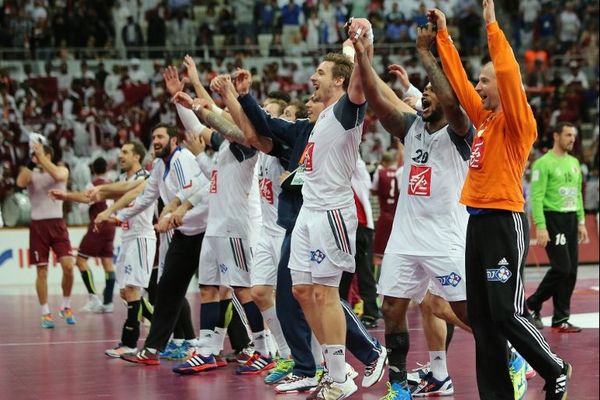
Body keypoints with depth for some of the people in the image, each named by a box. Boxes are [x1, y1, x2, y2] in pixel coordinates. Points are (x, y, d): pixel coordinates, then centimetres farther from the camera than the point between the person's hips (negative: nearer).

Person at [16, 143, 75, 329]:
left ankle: (66, 306, 9)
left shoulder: (62, 170, 3)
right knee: (41, 271, 1)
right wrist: (31, 161, -21)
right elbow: (20, 182, -17)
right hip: (38, 224, 1)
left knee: (68, 266, -11)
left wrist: (41, 158, -22)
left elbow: (58, 176, -22)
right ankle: (45, 313, 8)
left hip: (57, 224, -1)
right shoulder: (31, 173, 6)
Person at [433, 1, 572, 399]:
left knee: (506, 314, -10)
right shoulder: (485, 117, 14)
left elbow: (509, 73, -21)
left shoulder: (518, 121, -8)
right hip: (478, 220, 9)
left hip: (504, 221, -8)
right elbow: (458, 79, 22)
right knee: (481, 317, 7)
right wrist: (443, 34, 23)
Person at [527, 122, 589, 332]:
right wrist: (540, 226, -19)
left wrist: (581, 222, 15)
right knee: (561, 268, -14)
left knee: (571, 271, 3)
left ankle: (561, 319, 8)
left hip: (571, 219, 7)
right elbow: (536, 197, -13)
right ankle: (532, 305, 3)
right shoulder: (544, 163, -8)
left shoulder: (574, 163, 15)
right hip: (553, 219, -7)